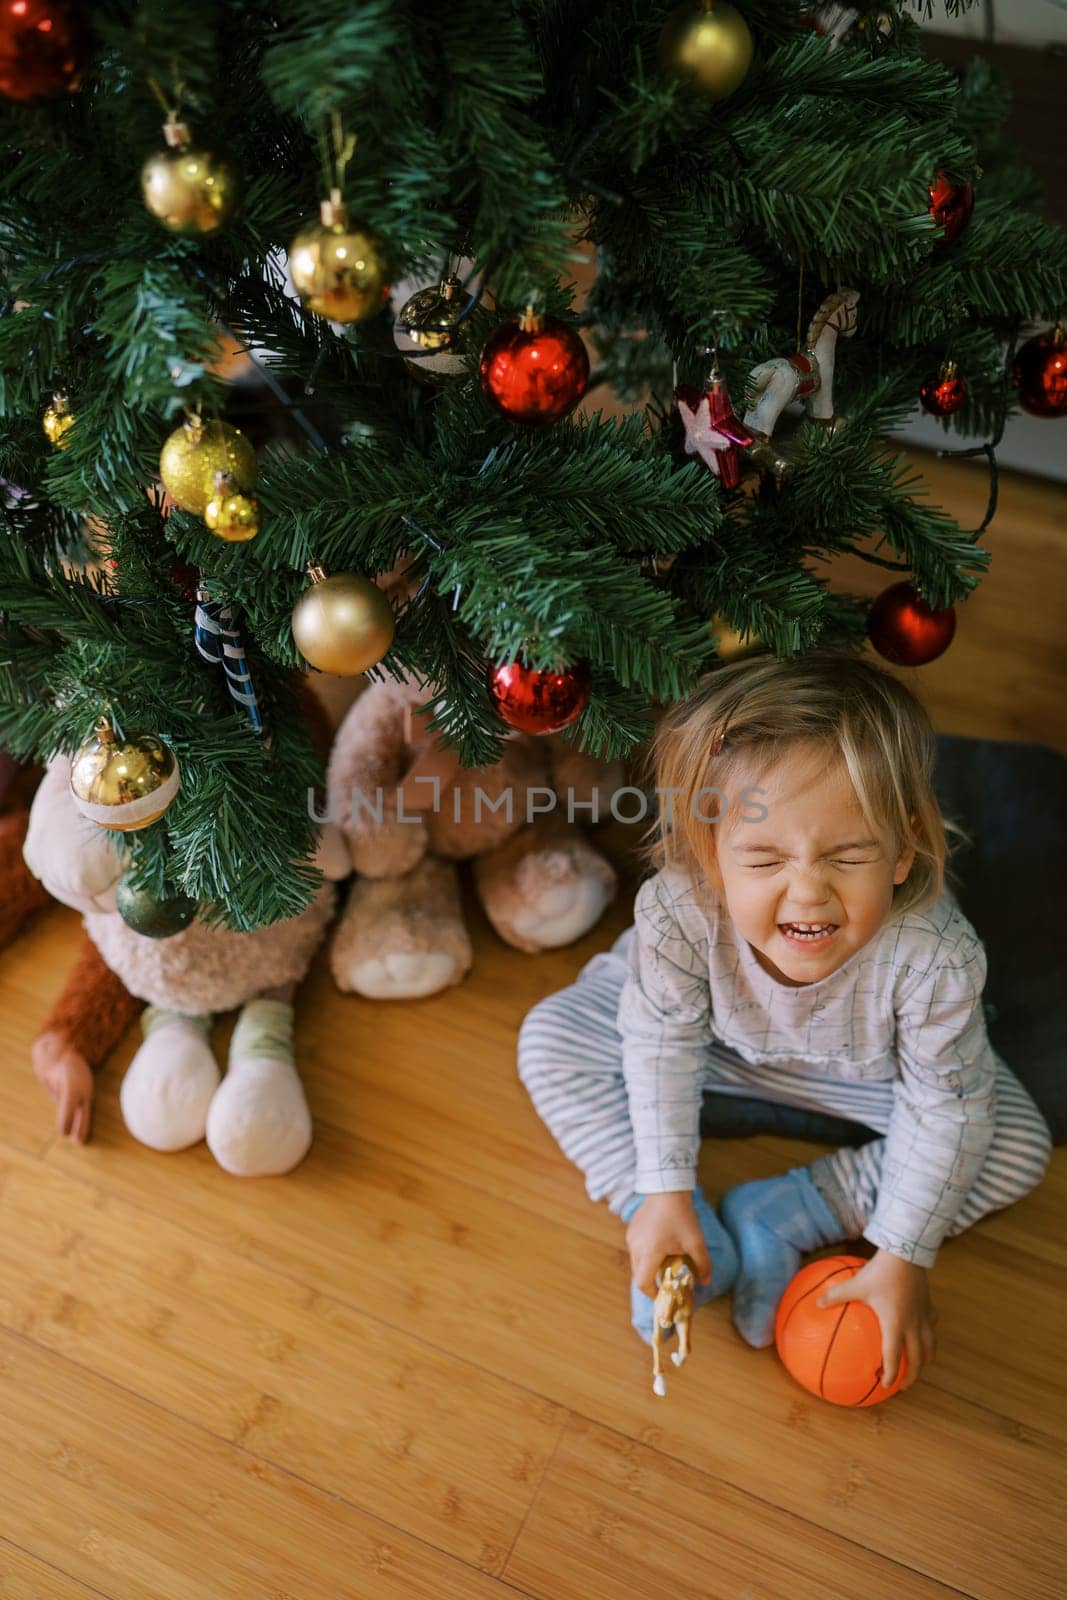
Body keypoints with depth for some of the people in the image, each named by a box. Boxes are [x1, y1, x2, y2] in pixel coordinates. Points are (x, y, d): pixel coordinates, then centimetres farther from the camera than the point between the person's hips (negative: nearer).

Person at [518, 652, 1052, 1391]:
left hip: (866, 1063, 0)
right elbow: (663, 1041, -21)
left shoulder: (935, 957, -42)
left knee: (1020, 1148, -12)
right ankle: (696, 1231, -7)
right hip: (718, 1030, 0)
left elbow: (945, 1113, -25)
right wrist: (665, 1192, -15)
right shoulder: (677, 911, -41)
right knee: (551, 1039, -13)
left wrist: (904, 1257, -17)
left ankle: (777, 1217, -9)